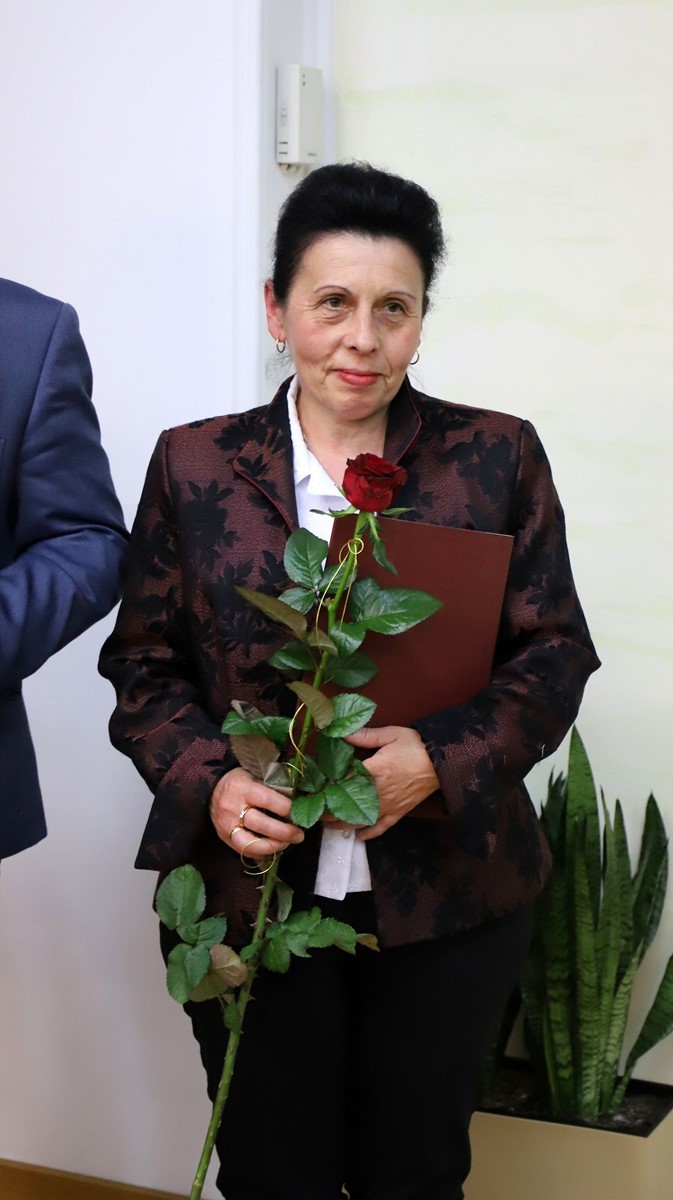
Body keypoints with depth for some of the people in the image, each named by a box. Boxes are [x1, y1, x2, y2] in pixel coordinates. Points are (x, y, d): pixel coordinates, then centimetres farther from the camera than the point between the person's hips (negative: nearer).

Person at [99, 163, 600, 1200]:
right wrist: (207, 782, -14)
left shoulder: (497, 458, 0)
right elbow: (143, 662, 5)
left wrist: (445, 760, -17)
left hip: (444, 897, 0)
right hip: (247, 892, 0)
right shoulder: (195, 464, 2)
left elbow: (555, 654, 0)